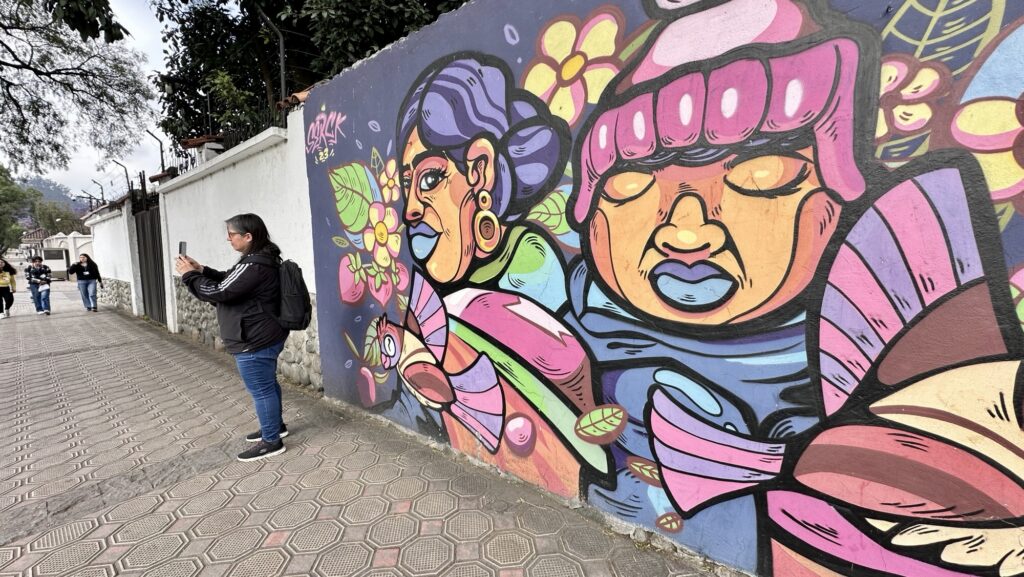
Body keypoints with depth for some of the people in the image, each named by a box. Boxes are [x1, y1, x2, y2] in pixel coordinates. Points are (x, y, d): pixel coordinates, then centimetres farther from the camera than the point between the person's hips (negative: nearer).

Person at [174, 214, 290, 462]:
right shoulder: (261, 259, 9)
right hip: (265, 337, 10)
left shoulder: (253, 266, -25)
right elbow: (229, 282, 20)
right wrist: (202, 270, 9)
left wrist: (190, 275, -6)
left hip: (254, 342, -10)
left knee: (261, 390, 2)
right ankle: (275, 426, 37)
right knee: (267, 385, 22)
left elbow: (219, 293, -20)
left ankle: (271, 441, 15)